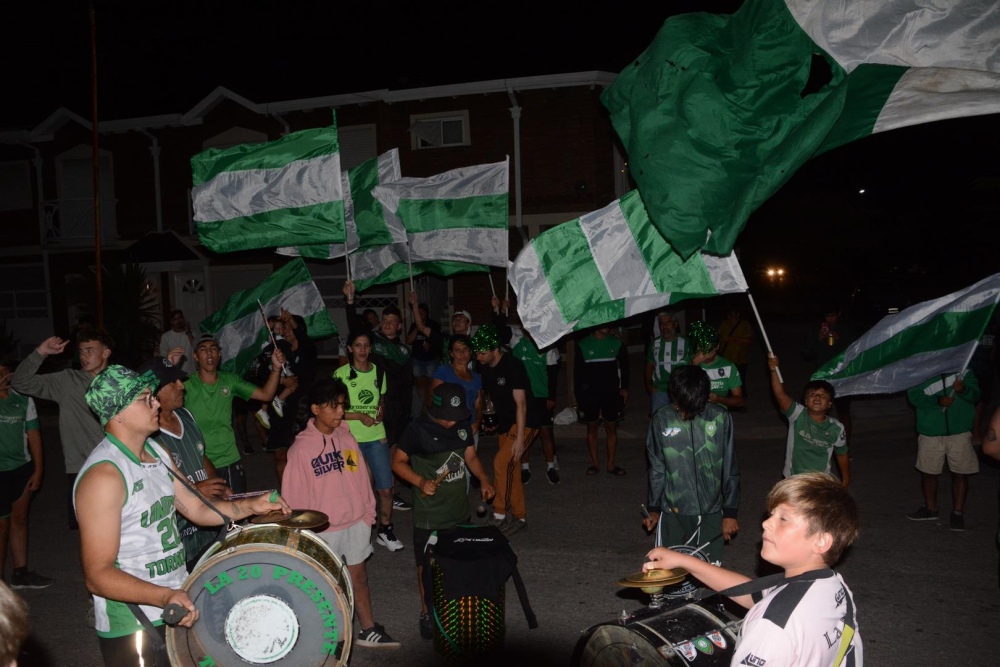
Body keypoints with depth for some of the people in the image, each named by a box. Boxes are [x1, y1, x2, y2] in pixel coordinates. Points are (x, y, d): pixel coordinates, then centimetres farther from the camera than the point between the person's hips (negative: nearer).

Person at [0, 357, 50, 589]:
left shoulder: (23, 400, 1)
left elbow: (33, 435, 4)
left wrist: (38, 469, 1)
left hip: (22, 468, 4)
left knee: (19, 519, 13)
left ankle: (20, 573, 24)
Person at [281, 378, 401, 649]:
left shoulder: (347, 438, -1)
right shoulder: (301, 448, -13)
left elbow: (361, 477, 4)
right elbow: (295, 496, -9)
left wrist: (368, 513, 5)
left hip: (355, 524, 4)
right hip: (322, 530, -4)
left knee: (359, 576, 17)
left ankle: (369, 630, 32)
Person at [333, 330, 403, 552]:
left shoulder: (379, 372, 7)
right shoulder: (341, 374, -5)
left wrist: (381, 411, 1)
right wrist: (359, 416, -15)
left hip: (377, 438, 3)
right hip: (350, 439, -3)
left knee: (386, 488, 0)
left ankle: (385, 530, 19)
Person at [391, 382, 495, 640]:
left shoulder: (463, 426, -2)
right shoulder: (418, 430, -17)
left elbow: (471, 456, 8)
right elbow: (398, 462, -10)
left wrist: (483, 479, -10)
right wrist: (420, 481, -25)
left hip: (460, 511, 5)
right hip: (429, 516, -5)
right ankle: (426, 614, 29)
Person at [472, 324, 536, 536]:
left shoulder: (512, 366, -22)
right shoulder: (484, 368, 0)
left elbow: (521, 404, -23)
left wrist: (519, 438, -26)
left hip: (523, 423, -8)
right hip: (504, 424, 8)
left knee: (502, 462, -20)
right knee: (511, 470, 10)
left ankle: (500, 515, -11)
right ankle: (519, 517, 21)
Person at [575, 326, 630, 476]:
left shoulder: (617, 343, 0)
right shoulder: (583, 344, -3)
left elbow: (624, 366, 12)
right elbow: (578, 371, 0)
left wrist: (624, 387, 5)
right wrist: (579, 394, -3)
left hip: (611, 393, 1)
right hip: (590, 394, -1)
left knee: (611, 428, 5)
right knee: (591, 428, 7)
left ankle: (611, 464, 14)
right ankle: (595, 462, 18)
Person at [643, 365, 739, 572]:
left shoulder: (721, 418, -8)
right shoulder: (661, 420, -6)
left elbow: (730, 470, 0)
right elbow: (657, 469, 5)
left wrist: (730, 512, 2)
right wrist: (653, 508, 13)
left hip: (711, 513, 0)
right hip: (673, 514, 0)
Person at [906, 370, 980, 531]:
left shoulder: (963, 367, -1)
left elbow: (975, 395, -1)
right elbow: (913, 395, -9)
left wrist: (964, 390, -23)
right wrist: (936, 401, -25)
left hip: (960, 432, 0)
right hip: (930, 432, 1)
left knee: (960, 474, 3)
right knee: (928, 472, 12)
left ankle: (958, 512, 18)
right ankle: (930, 508, 31)